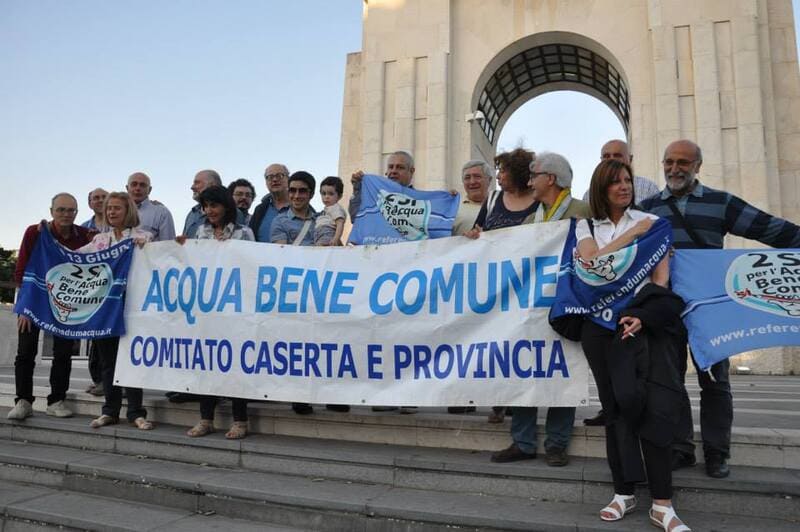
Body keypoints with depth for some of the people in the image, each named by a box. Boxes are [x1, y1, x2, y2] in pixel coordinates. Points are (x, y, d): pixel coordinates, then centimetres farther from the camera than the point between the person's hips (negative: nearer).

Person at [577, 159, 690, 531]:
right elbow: (591, 262, -6)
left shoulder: (651, 221, 10)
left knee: (652, 408, -10)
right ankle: (624, 493, 12)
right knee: (616, 409, 4)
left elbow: (661, 275, 1)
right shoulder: (586, 227, 14)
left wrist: (642, 315, -13)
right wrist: (632, 234, -5)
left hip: (645, 320, -1)